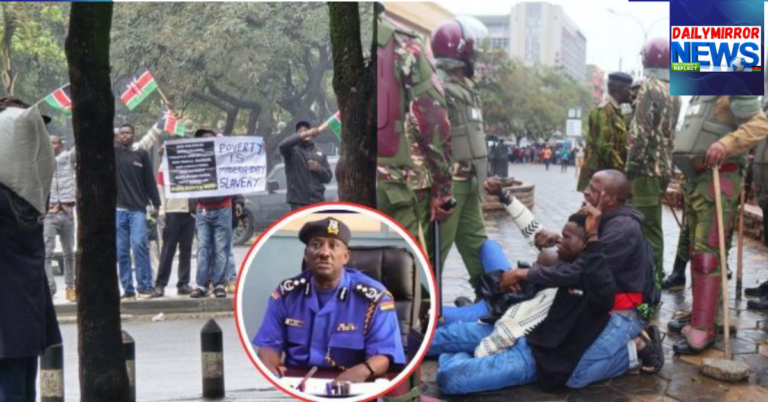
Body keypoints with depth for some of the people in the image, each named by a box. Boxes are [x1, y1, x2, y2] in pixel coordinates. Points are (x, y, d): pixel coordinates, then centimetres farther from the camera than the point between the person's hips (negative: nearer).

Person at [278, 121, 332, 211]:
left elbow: (328, 177, 16)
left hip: (317, 200, 5)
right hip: (298, 202, -5)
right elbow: (283, 145, -23)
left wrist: (319, 169, -6)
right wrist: (302, 135, -31)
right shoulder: (292, 150, 2)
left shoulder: (319, 153, 16)